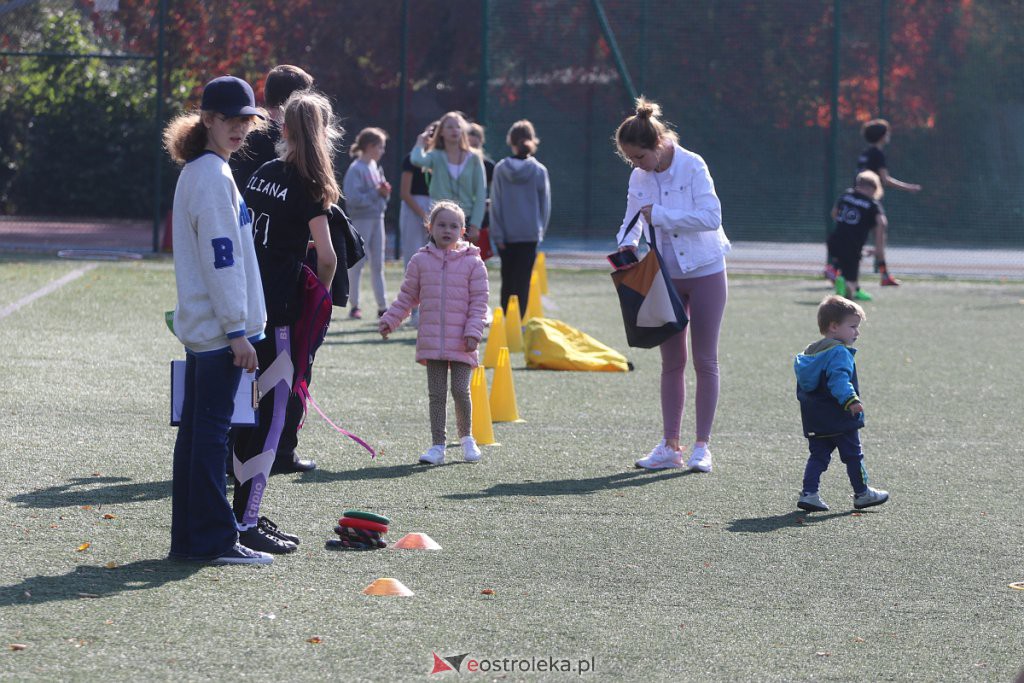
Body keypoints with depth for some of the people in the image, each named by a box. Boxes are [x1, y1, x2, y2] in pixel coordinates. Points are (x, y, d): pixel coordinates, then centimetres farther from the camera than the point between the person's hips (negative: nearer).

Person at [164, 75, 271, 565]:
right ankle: (214, 539, -5)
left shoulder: (198, 172, 17)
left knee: (197, 429, 11)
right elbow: (221, 257, -18)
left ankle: (188, 538, 15)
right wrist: (237, 331, -19)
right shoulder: (213, 176, -13)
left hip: (199, 326, 10)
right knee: (212, 430, -7)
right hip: (219, 326, -10)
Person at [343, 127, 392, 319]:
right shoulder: (356, 169, -13)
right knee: (357, 262, -2)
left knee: (378, 264, 8)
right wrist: (376, 193, -17)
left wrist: (385, 192, -3)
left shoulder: (375, 167, 11)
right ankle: (354, 306, 4)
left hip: (377, 218, 8)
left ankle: (382, 306, 11)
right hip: (361, 219, -8)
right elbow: (353, 198, -20)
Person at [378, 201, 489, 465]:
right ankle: (438, 445, 9)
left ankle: (466, 437, 17)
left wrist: (473, 333, -9)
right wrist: (389, 320, 5)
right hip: (432, 341, 2)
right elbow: (407, 297, 14)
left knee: (460, 391, -6)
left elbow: (479, 302, 1)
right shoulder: (420, 261, 7)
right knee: (436, 393, 3)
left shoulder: (473, 263, 1)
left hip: (462, 343, -2)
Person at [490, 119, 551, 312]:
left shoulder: (500, 169, -4)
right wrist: (540, 230, 12)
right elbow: (545, 205, 1)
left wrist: (498, 234, -1)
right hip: (530, 233, -1)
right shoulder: (539, 171, -5)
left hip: (506, 235, 1)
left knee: (507, 280, 14)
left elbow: (495, 204, -4)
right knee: (523, 281, 0)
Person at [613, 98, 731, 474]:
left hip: (705, 273, -5)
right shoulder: (640, 177, 1)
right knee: (671, 362, 8)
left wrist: (659, 215, -23)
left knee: (705, 361, 0)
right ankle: (670, 446, 12)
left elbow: (711, 216, -24)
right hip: (667, 276, 5)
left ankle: (702, 446, 6)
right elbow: (632, 219, 6)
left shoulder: (692, 166, -16)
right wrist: (627, 243, -16)